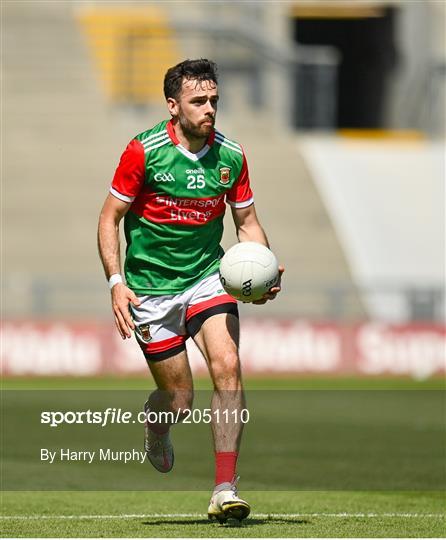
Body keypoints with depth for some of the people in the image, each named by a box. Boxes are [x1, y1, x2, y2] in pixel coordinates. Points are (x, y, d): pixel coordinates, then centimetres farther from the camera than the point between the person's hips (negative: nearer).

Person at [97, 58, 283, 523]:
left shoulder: (231, 156, -2)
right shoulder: (144, 151, -12)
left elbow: (247, 222, 9)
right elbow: (109, 219, -5)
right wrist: (116, 282, -16)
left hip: (208, 276, 2)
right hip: (151, 287, -2)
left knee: (227, 366, -21)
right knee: (179, 399, 0)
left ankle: (224, 491, -18)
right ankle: (154, 428, 41)